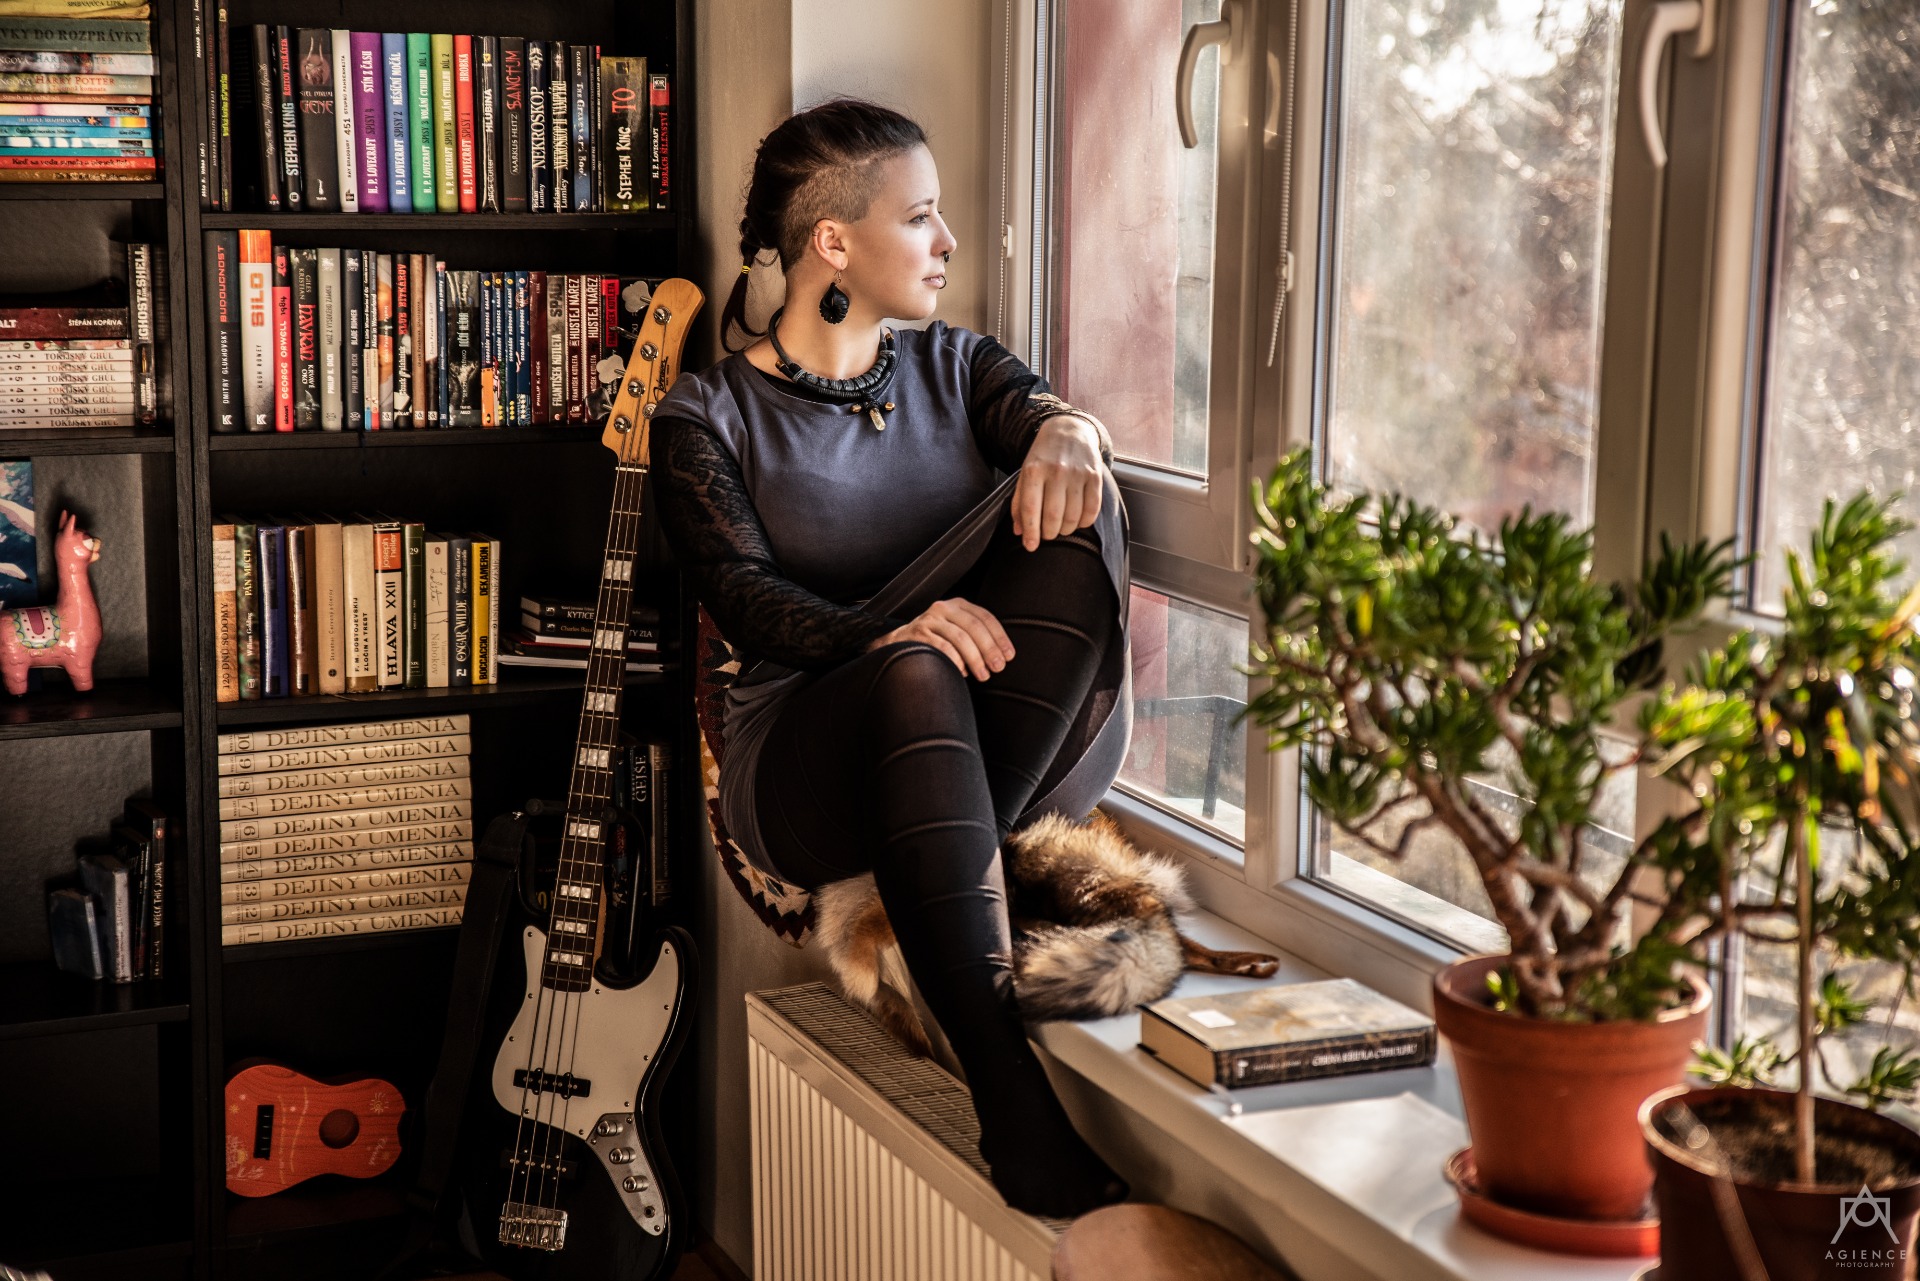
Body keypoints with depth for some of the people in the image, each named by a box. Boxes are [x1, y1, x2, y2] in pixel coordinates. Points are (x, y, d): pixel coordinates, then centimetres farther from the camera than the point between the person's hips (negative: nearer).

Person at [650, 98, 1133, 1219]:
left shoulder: (950, 368, 19)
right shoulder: (709, 414, 6)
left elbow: (1038, 406, -3)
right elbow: (746, 596, -10)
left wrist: (1068, 433, -29)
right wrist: (884, 636, -31)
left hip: (1023, 755, 4)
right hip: (809, 766, -3)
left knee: (1070, 498, -22)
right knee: (917, 678, -39)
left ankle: (929, 891, -28)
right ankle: (1012, 1103, -46)